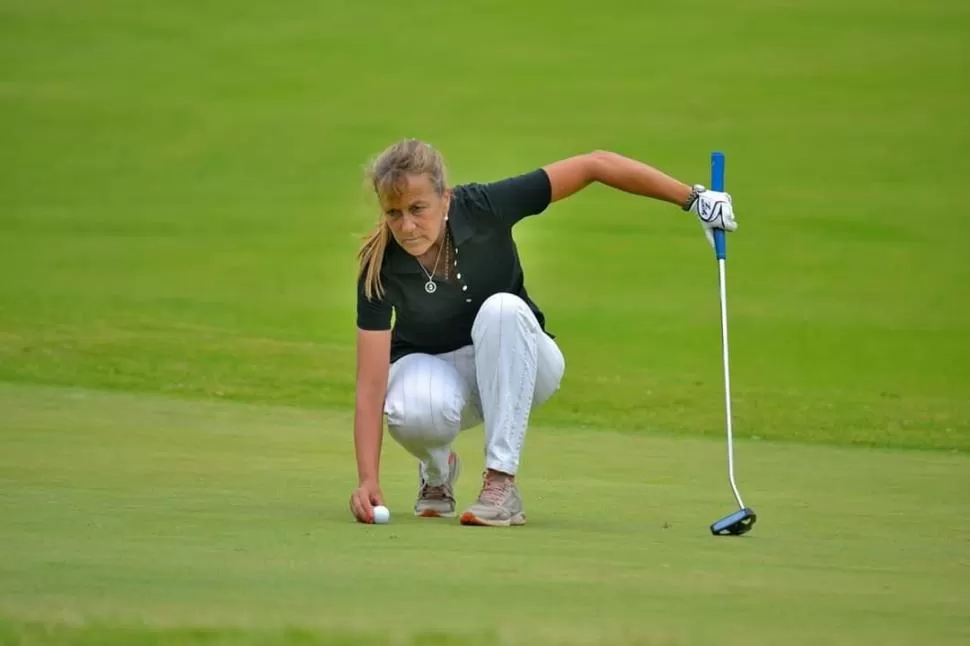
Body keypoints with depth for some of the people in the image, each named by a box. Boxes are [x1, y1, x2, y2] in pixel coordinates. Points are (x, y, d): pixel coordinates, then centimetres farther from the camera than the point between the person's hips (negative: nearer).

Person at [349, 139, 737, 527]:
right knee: (417, 411, -37)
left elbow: (595, 165, -19)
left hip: (511, 366, 1)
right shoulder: (381, 269, -26)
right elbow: (371, 384, -28)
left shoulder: (483, 208, -25)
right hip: (430, 365, -1)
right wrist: (368, 480, -39)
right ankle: (437, 469, 1)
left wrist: (693, 198, -20)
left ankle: (501, 481, -29)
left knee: (501, 309, -35)